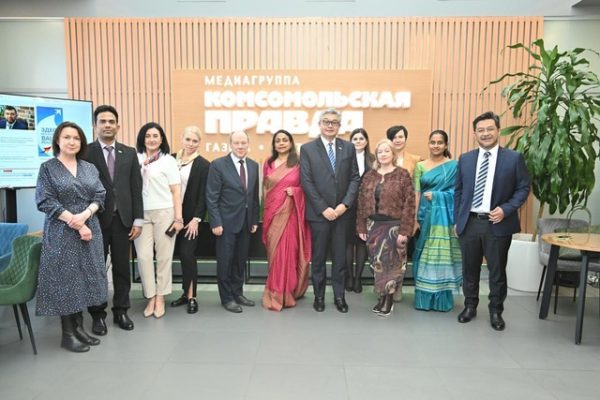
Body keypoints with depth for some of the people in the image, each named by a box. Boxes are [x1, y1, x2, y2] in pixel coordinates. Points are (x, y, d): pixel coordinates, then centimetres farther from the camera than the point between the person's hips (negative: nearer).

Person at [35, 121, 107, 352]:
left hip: (89, 230, 4)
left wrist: (84, 215, -15)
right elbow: (45, 202, -9)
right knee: (65, 279, 1)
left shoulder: (89, 168, 11)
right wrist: (75, 223, -15)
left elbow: (100, 196, 4)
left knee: (85, 278, 7)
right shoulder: (47, 168, 0)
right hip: (61, 233, -4)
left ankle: (79, 327, 19)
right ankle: (68, 334, 12)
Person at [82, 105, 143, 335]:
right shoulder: (86, 152, -2)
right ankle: (98, 315, 22)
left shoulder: (129, 153, 7)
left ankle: (121, 311, 23)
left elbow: (136, 188, 5)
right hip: (97, 219, -2)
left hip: (123, 219, 3)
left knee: (122, 269, 10)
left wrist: (138, 219, 1)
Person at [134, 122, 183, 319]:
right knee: (143, 256, -1)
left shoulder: (168, 160, 3)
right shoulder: (135, 159, 7)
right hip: (141, 214, 2)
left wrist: (178, 218, -4)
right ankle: (150, 297, 15)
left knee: (163, 257, 6)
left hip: (164, 213, -1)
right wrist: (142, 163, -4)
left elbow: (176, 191, 0)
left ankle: (160, 298, 19)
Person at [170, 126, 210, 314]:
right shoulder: (171, 159, 5)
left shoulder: (203, 165, -6)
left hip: (191, 218, -4)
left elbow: (203, 195, -8)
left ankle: (191, 297, 6)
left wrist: (196, 219, -12)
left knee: (187, 255, -5)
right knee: (182, 255, 10)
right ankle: (187, 293, 21)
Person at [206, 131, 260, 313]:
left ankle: (238, 293, 27)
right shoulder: (218, 165, -8)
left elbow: (254, 195, 11)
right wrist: (215, 222, -14)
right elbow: (211, 197, -10)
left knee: (241, 260, 13)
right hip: (227, 221, -5)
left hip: (246, 222, 5)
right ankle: (227, 298, 18)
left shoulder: (253, 165, 7)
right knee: (225, 260, 5)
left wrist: (255, 220, 9)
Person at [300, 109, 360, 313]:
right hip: (318, 212, -2)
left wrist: (345, 204, -9)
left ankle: (339, 296, 22)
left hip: (341, 211, 2)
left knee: (340, 256, 9)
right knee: (318, 257, 8)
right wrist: (323, 208, -12)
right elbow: (306, 182, -6)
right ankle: (319, 296, 22)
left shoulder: (348, 148, 7)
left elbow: (355, 178, 4)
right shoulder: (307, 149, -1)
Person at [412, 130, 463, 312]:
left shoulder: (454, 166, 2)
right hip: (426, 215, 2)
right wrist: (415, 219, -4)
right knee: (425, 255, 6)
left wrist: (435, 195, -11)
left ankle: (442, 299, 17)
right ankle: (424, 298, 16)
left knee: (443, 255, 4)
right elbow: (416, 193, 2)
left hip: (445, 216, -1)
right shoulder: (420, 166, 6)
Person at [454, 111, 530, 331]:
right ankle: (470, 306, 29)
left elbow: (523, 188, 0)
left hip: (498, 224, -2)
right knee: (469, 269, 12)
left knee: (497, 271, 8)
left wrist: (506, 209, -15)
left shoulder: (514, 158, 0)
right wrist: (457, 220, 5)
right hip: (469, 223, 3)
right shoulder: (465, 159, 8)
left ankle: (496, 311, 25)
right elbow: (458, 191, 9)